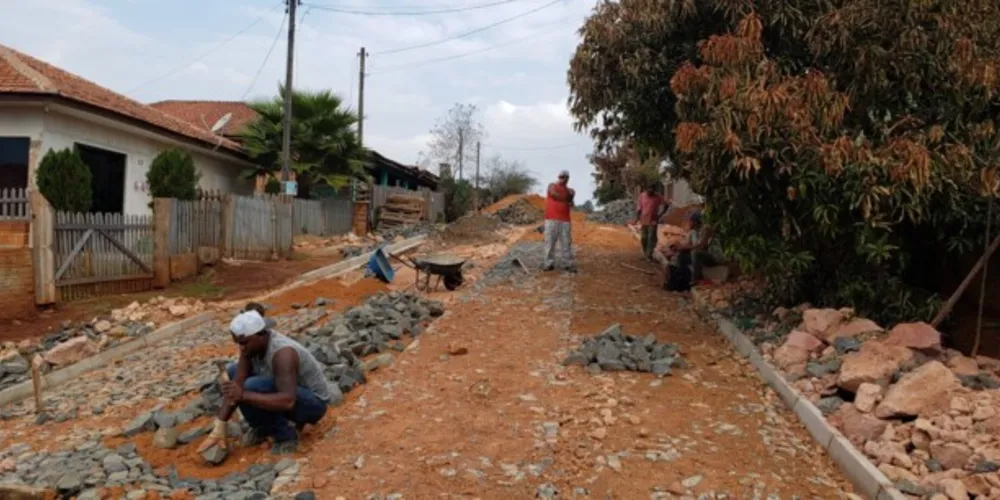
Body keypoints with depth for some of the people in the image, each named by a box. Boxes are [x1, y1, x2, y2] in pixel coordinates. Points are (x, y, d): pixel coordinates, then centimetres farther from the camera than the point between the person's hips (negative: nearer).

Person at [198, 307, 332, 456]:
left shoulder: (282, 353, -33)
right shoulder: (251, 343, -10)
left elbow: (288, 401, -41)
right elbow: (236, 387, -10)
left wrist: (244, 395, -40)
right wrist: (218, 431, -16)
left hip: (313, 403, -8)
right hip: (286, 392, 9)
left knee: (251, 388, -28)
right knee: (233, 372, 6)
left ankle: (286, 436, -10)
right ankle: (265, 427, 10)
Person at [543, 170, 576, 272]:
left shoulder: (569, 190, 17)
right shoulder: (552, 186, 10)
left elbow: (570, 204, 4)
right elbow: (554, 194, -11)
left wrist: (571, 196, -15)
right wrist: (566, 200, -2)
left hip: (565, 220, 3)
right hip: (551, 219, -3)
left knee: (566, 242, -2)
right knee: (550, 241, -5)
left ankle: (568, 264, 0)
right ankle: (549, 263, -3)